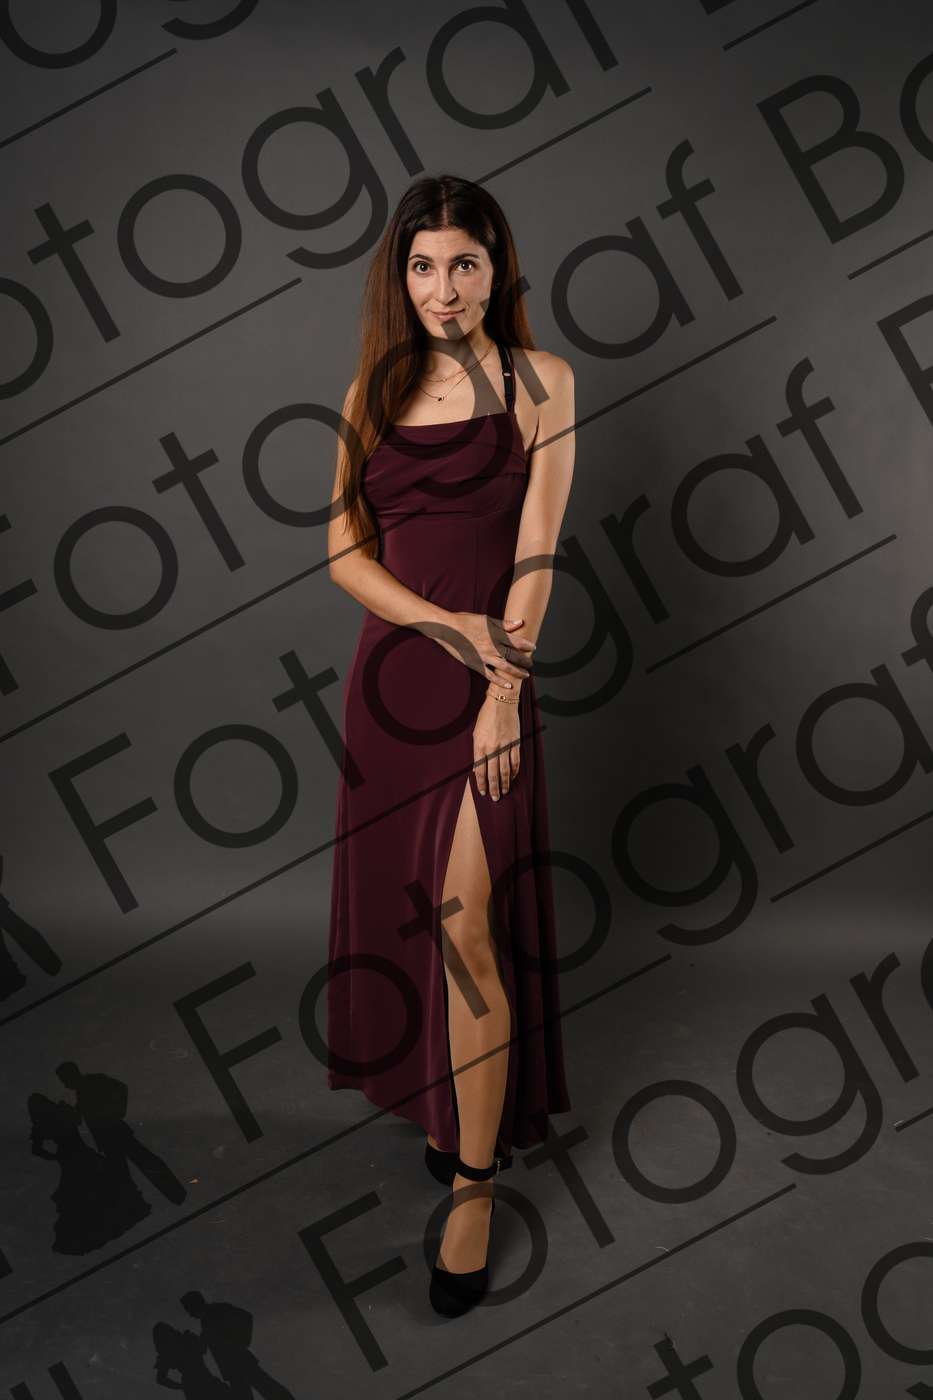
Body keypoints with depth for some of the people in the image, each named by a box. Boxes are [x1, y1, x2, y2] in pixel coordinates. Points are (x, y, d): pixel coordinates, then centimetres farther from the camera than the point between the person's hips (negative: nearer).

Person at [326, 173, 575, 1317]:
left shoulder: (539, 381, -1)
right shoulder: (375, 388, 10)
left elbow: (536, 550, -8)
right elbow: (345, 550, 3)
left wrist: (503, 687, -14)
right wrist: (450, 624, -11)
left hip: (485, 677, -4)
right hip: (390, 666, 5)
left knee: (469, 925, -7)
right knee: (403, 910, 12)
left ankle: (474, 1183, 6)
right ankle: (445, 1101, 34)